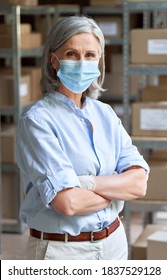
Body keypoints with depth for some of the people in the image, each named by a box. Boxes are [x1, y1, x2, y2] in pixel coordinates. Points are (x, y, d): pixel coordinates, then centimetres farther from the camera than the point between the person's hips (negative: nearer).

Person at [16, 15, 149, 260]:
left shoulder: (106, 114, 3)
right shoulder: (36, 120, -15)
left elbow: (139, 184, -7)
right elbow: (67, 202, -24)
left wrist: (85, 183, -21)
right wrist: (119, 189, -9)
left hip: (114, 242, 5)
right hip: (61, 249, -5)